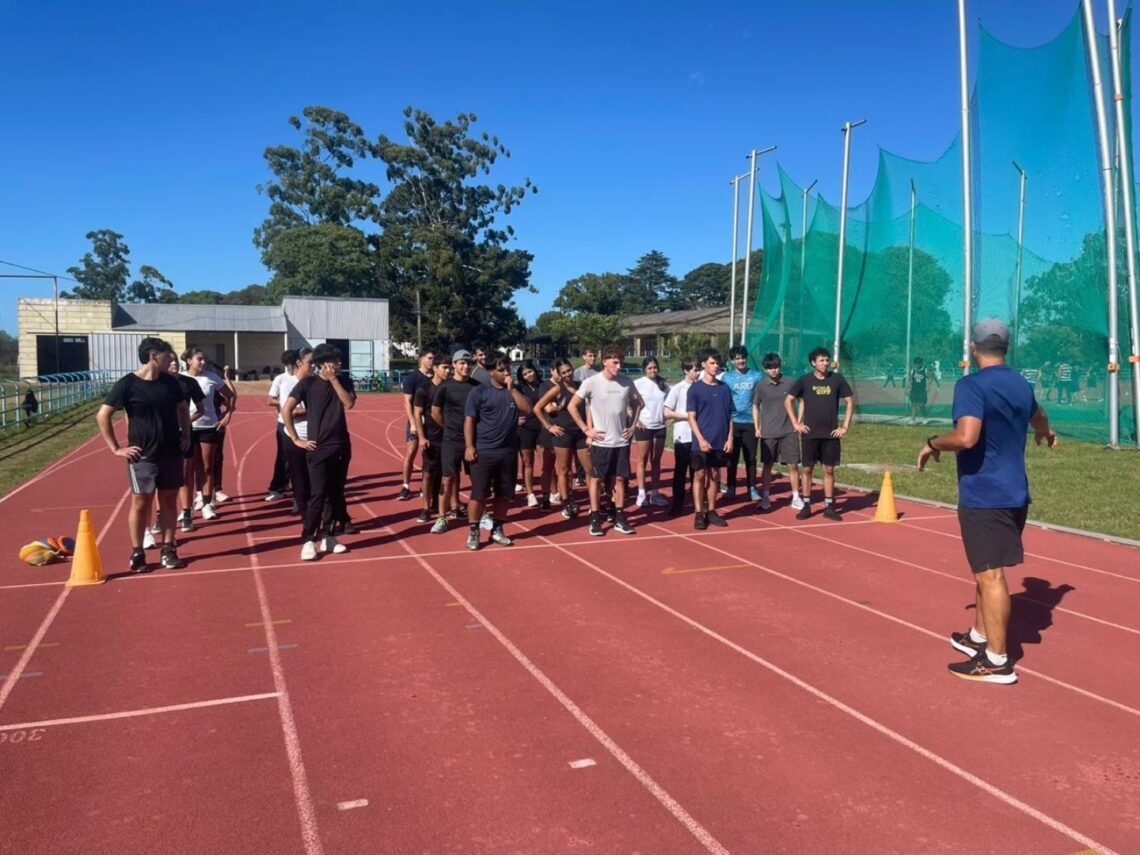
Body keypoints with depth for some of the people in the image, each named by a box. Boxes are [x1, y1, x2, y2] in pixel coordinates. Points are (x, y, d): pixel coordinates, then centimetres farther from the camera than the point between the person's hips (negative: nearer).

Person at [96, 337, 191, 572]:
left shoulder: (170, 382, 5)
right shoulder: (127, 384, -10)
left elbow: (183, 407, 21)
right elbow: (102, 416, -9)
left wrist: (186, 435, 11)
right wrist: (116, 448, -10)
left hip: (171, 454, 5)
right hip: (143, 456, -4)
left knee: (169, 501, 9)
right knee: (141, 503, 3)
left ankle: (168, 550, 18)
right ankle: (137, 553, 14)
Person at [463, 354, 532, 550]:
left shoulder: (514, 390, 9)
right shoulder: (479, 391, -3)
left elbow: (527, 409, -6)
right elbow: (469, 420, -6)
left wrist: (512, 388, -10)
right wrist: (469, 446, -13)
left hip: (509, 451, 4)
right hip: (484, 451, -4)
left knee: (504, 494, 10)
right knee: (479, 494, -2)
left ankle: (497, 530, 23)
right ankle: (473, 532, 9)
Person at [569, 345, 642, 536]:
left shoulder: (626, 382, 0)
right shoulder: (591, 382, -11)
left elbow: (639, 403, 17)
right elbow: (572, 406, -5)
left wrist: (633, 425, 7)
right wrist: (586, 429, -7)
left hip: (621, 441, 3)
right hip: (601, 442, -3)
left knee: (620, 478, 9)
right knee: (597, 479, 5)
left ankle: (620, 518, 18)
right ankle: (595, 519, 12)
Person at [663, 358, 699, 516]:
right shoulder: (677, 389, -7)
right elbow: (666, 413, -11)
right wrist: (688, 416, -13)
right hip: (683, 437, -4)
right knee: (680, 471, 4)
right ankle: (678, 504, 12)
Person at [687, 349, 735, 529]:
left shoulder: (725, 388, 7)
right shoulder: (695, 389, -4)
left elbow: (730, 415, 10)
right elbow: (692, 417, -7)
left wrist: (730, 438, 1)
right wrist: (701, 439, -16)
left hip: (721, 442, 4)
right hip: (701, 442, -4)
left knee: (714, 475, 10)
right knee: (700, 476, 1)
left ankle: (711, 511, 19)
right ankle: (699, 513, 6)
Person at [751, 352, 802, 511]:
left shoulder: (790, 383, -2)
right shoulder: (761, 386, 0)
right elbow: (755, 407, 8)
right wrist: (757, 428, 2)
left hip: (788, 431, 0)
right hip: (768, 432, 0)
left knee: (793, 464, 0)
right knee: (767, 465, 6)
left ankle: (796, 497, 11)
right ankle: (765, 497, 15)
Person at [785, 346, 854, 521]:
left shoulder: (837, 379, 0)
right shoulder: (805, 380, -2)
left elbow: (850, 401, 6)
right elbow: (788, 401, 4)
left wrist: (845, 426, 1)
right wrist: (795, 423, -3)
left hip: (831, 434, 1)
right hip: (810, 433, -1)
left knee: (829, 470, 5)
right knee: (807, 469, 3)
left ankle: (829, 507, 12)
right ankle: (806, 506, 11)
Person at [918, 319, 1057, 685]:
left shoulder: (971, 385, -15)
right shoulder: (1021, 385, 11)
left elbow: (966, 437, -30)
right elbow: (1038, 417, 34)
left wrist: (933, 444, -11)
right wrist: (1046, 433, 56)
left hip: (984, 495, -9)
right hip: (1014, 492, 9)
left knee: (990, 574, -5)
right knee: (987, 570, 21)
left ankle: (997, 662, -1)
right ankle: (979, 637, 34)